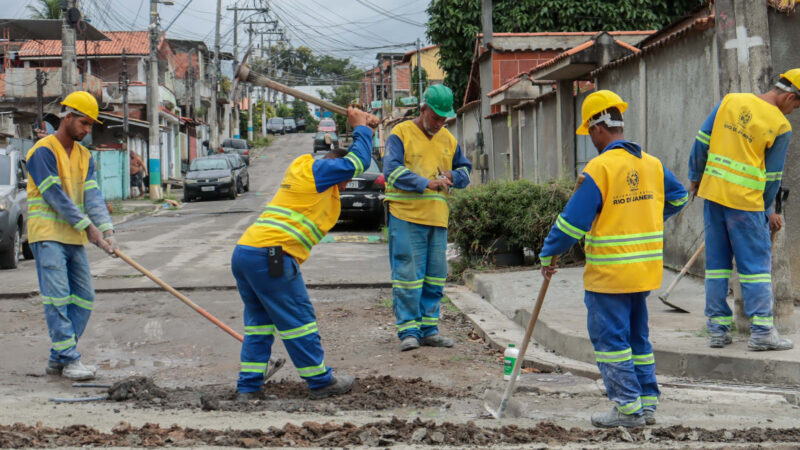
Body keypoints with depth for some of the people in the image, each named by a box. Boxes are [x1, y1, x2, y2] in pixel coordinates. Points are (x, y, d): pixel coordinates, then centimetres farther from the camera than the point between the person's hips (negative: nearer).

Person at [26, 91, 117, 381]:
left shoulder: (84, 156, 15)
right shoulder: (43, 151, -8)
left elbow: (92, 195, 4)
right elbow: (55, 195, -15)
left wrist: (106, 230, -12)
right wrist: (88, 227, -17)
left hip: (74, 238, 8)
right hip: (48, 236, -8)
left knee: (83, 298, 5)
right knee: (57, 298, -11)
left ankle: (57, 359, 11)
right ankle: (69, 360, -10)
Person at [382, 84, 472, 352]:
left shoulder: (448, 140, 16)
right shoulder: (401, 134, -1)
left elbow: (465, 170, 24)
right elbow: (392, 171, -13)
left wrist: (453, 176, -1)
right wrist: (426, 183, -23)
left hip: (438, 219, 6)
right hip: (406, 217, -6)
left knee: (435, 277, 7)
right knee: (407, 274, -7)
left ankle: (428, 329, 15)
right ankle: (408, 330, -3)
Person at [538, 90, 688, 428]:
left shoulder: (599, 168, -16)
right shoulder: (652, 164, 6)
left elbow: (573, 221, -15)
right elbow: (678, 197, 22)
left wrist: (548, 255, -2)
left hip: (609, 273, -7)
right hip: (646, 270, 7)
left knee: (610, 338, 1)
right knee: (637, 336, 17)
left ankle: (628, 408, 1)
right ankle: (647, 405, 19)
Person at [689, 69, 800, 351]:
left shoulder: (730, 101, 5)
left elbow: (702, 142, 7)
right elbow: (772, 176, -1)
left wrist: (696, 177, 19)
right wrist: (767, 211, 13)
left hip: (712, 192, 5)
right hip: (745, 201, -5)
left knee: (717, 262, 10)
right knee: (756, 264, 2)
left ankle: (718, 330, 13)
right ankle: (761, 331, -2)